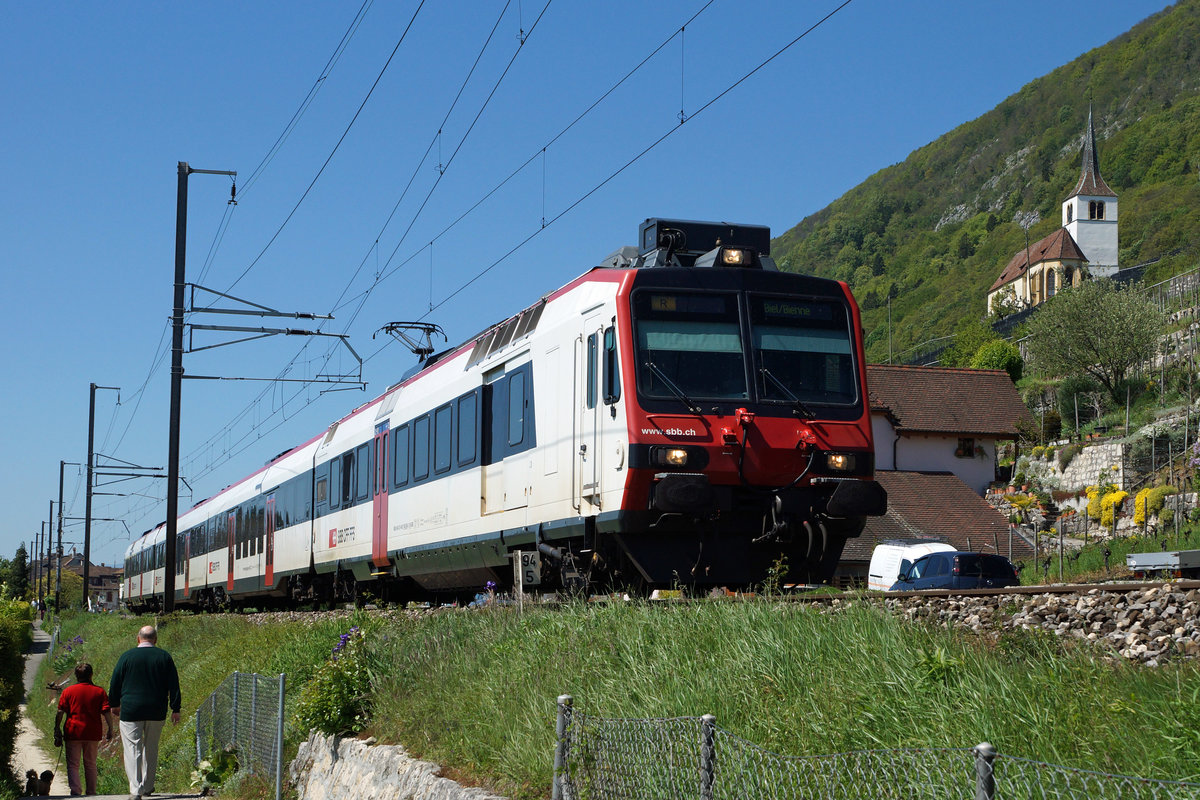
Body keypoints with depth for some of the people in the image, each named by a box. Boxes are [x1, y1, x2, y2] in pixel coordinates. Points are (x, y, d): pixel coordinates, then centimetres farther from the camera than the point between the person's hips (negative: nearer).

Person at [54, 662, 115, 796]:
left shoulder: (68, 691, 1)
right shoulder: (99, 691, 2)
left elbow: (60, 712, -2)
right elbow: (106, 712, -3)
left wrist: (57, 730, 3)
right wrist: (110, 729, 3)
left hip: (73, 732, -2)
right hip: (93, 734, 2)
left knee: (72, 764, 1)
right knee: (90, 764, 14)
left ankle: (75, 791, -17)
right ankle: (91, 792, 17)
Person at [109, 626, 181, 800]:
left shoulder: (127, 656, -2)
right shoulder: (164, 657, 2)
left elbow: (115, 683, 4)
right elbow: (174, 685, 3)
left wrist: (114, 704, 19)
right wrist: (175, 709, 7)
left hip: (130, 711, -2)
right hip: (156, 712, 2)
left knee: (132, 749, -3)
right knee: (151, 749, 17)